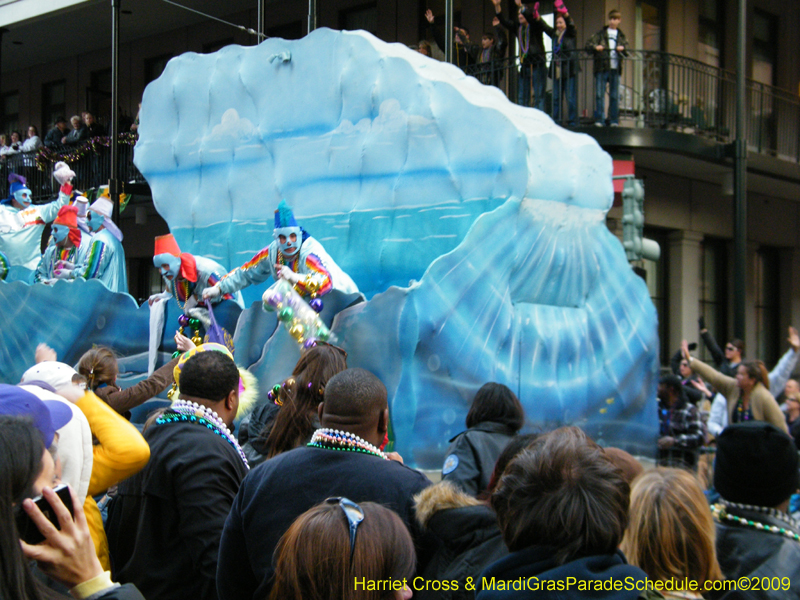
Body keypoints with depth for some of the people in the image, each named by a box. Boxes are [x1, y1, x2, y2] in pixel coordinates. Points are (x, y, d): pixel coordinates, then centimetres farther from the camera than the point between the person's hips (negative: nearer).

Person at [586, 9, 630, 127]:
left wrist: (622, 49, -13)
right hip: (602, 68, -1)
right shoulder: (601, 33, 12)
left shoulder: (621, 36, 18)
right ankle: (599, 120, -3)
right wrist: (595, 47, -19)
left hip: (615, 69, 2)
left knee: (614, 95, 1)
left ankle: (614, 120, 6)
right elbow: (588, 44, 2)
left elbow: (626, 52, 10)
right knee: (599, 94, -6)